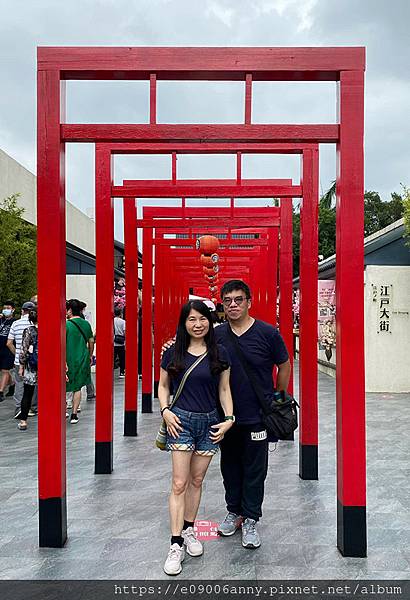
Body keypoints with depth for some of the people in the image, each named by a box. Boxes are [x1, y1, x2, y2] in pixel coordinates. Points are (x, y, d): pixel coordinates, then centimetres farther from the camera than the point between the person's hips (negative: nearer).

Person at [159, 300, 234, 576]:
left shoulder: (219, 353, -1)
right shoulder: (173, 353, -2)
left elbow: (224, 389, 5)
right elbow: (163, 386, 7)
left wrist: (229, 419, -4)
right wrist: (165, 411, -7)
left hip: (209, 422, 2)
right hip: (181, 421, -2)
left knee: (197, 480, 14)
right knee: (179, 483, -3)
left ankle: (189, 530, 32)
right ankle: (176, 544, 6)